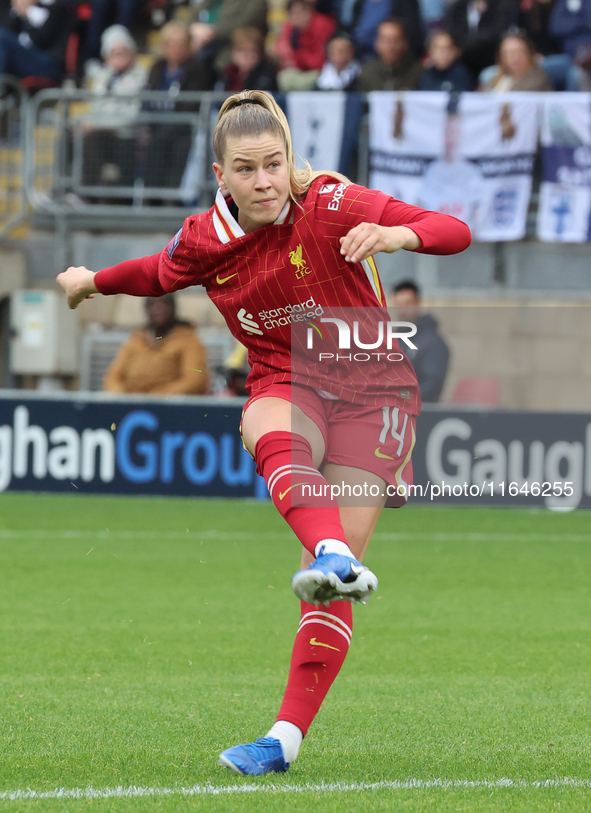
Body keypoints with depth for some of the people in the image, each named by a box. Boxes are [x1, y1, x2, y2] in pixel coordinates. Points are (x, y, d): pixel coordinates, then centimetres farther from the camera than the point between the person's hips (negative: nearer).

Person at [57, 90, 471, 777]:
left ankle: (289, 734, -12)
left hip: (370, 389, -2)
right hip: (284, 383, 2)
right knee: (276, 443, -39)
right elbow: (160, 274, 23)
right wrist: (93, 281, 36)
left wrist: (396, 234, -41)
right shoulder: (203, 241, -4)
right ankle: (334, 558, -63)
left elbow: (455, 231, -21)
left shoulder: (332, 206, -15)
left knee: (330, 584, -13)